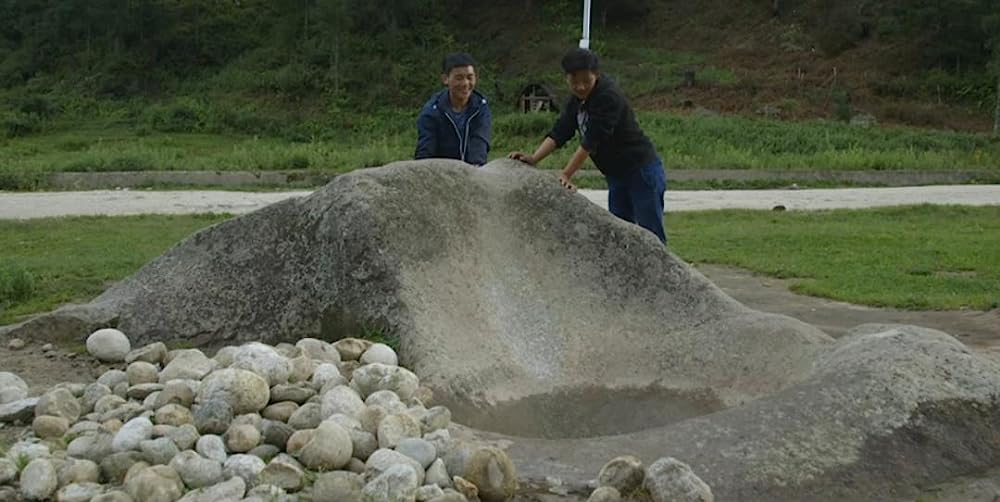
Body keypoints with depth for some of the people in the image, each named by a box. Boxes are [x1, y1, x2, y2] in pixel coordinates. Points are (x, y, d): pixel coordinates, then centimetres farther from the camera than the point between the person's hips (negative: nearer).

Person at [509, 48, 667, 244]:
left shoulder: (608, 97, -22)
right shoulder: (577, 100, 5)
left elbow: (592, 141, -26)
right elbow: (559, 132, 2)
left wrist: (566, 175, -27)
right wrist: (533, 158, -12)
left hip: (642, 170, -9)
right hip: (617, 175, 9)